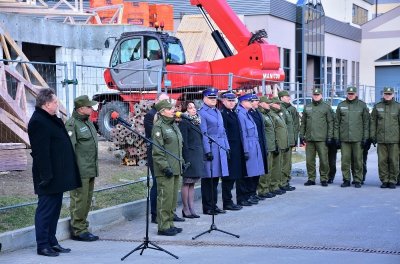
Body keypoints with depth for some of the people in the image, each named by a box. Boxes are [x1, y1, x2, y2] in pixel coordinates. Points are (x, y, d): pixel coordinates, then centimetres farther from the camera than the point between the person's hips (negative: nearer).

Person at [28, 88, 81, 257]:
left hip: (58, 176, 10)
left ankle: (52, 241, 24)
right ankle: (43, 245, 4)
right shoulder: (38, 122, -17)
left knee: (55, 209, 15)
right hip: (49, 177, -10)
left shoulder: (52, 119, 16)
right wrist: (47, 176, -24)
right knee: (46, 210, -3)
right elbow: (41, 152, -22)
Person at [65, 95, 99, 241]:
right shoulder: (72, 124, -12)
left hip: (90, 170, 9)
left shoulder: (88, 122, 17)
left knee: (87, 200, 13)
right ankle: (78, 231, 3)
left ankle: (83, 228, 21)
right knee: (79, 201, -4)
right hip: (79, 171, -9)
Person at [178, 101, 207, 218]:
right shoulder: (184, 123, -8)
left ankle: (191, 208, 13)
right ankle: (186, 209, 2)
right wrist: (186, 158, -17)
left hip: (197, 156, 8)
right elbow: (184, 142, -13)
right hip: (190, 156, -8)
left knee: (192, 183, 10)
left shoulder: (196, 122, 16)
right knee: (187, 183, -3)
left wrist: (201, 155, 14)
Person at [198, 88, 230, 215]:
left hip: (220, 148, 8)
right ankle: (207, 207, 5)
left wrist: (226, 147, 14)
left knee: (215, 178, 12)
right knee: (208, 179, -2)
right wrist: (207, 151, -17)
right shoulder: (201, 113, -8)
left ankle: (214, 205, 19)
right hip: (210, 148, -8)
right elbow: (203, 134, -13)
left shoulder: (217, 111, 17)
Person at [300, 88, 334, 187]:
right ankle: (311, 179, 14)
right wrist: (301, 135, 9)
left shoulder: (326, 107, 3)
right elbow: (303, 122, 16)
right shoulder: (307, 107, 14)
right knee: (309, 160, 6)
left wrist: (330, 136, -7)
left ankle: (324, 179, 7)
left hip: (322, 139, -3)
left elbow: (330, 123, -1)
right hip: (309, 138, 4)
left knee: (323, 160, -3)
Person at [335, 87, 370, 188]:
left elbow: (366, 123, 3)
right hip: (344, 138, 2)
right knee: (345, 160, 2)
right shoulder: (341, 105, 10)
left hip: (358, 138, -2)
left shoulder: (362, 105, 5)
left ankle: (357, 180, 8)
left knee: (358, 160, 1)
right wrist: (336, 137, 5)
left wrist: (365, 138, -3)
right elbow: (337, 123, 11)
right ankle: (346, 180, 11)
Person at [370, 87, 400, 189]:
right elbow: (373, 122, 11)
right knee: (382, 161, 1)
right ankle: (384, 180, 9)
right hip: (381, 139, 2)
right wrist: (372, 136, 4)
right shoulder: (377, 107, 10)